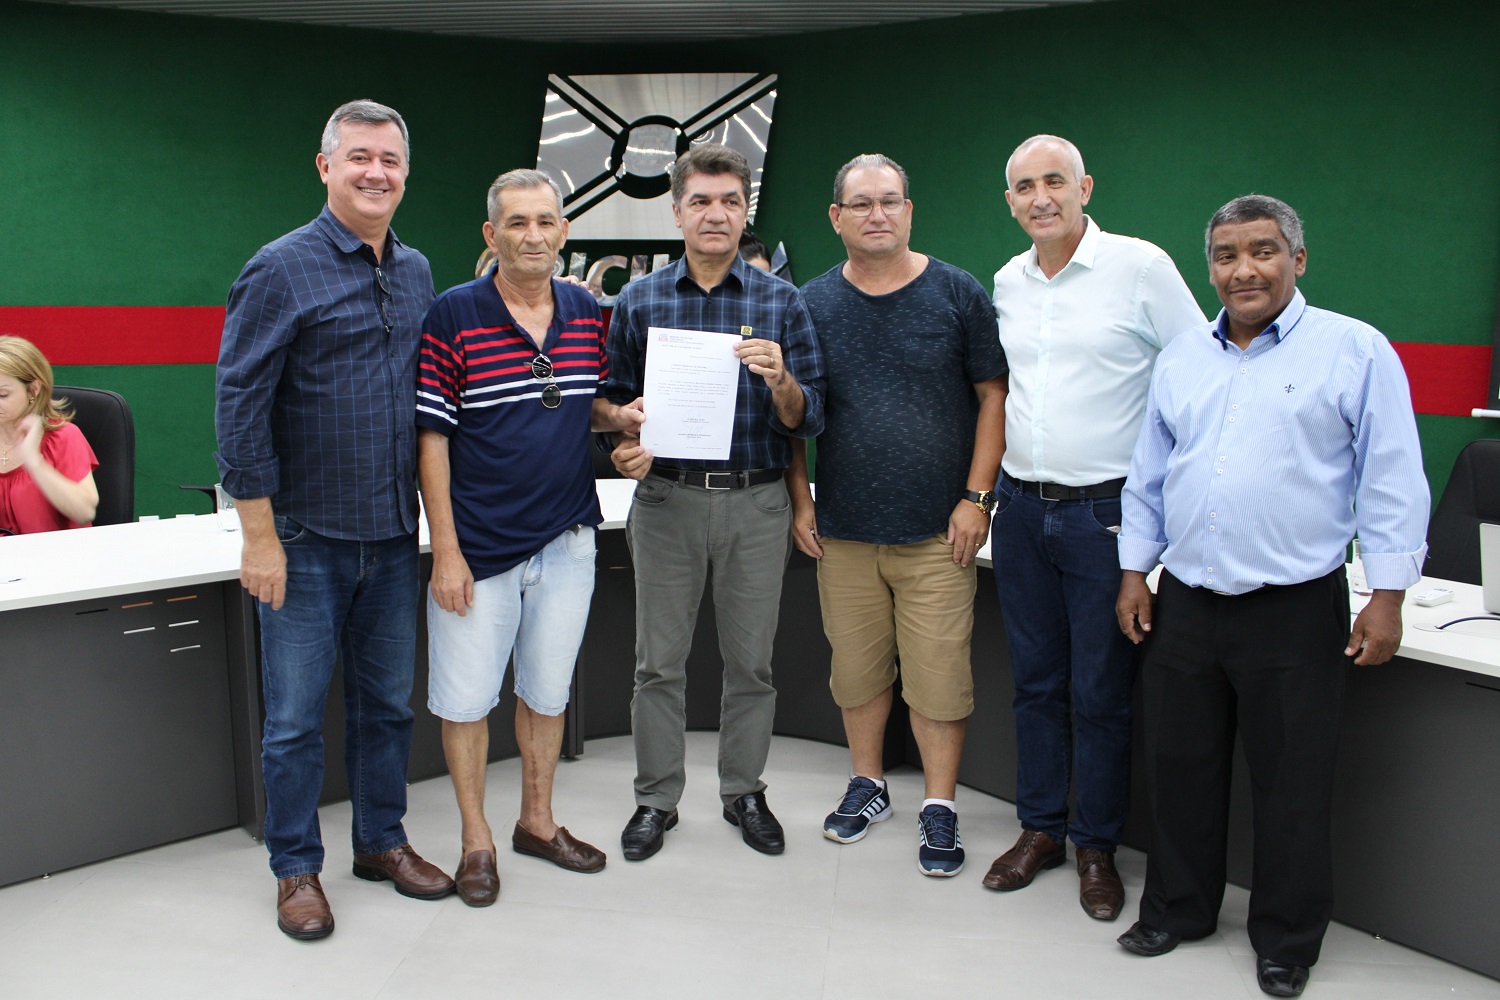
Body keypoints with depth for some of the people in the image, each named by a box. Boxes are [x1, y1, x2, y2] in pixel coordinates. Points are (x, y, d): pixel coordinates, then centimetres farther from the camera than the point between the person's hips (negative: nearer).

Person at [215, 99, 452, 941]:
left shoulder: (417, 273, 9)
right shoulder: (282, 270, -9)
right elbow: (240, 405, -11)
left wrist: (429, 514, 11)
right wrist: (260, 536, -14)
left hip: (393, 535, 5)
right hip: (307, 538, -5)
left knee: (389, 701, 15)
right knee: (296, 715, 6)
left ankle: (382, 841, 32)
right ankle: (297, 868, 22)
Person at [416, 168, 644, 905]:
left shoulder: (588, 313, 4)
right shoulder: (453, 316, -10)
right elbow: (431, 438, -10)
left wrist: (618, 416, -7)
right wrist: (446, 551, -13)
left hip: (565, 541, 4)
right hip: (478, 546, -4)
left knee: (547, 691, 17)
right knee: (466, 698, 6)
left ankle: (537, 821, 35)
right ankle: (476, 840, 25)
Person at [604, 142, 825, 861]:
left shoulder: (781, 301, 1)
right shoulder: (638, 301, 4)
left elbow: (809, 420, -1)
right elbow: (616, 401, 11)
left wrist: (780, 379, -22)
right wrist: (626, 446, -10)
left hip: (756, 504, 0)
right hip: (666, 499, 0)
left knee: (751, 659, 10)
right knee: (658, 661, 6)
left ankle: (743, 790, 29)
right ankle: (656, 799, 23)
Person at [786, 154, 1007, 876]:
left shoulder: (957, 294, 0)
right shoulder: (812, 304, 5)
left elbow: (994, 396, 1)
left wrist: (976, 497, -6)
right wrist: (800, 502, 3)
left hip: (938, 530, -2)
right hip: (842, 529, 2)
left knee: (938, 673, 0)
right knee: (857, 668, 12)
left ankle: (939, 808, 17)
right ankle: (867, 784, 32)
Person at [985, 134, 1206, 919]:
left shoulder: (1141, 266, -7)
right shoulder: (1006, 283, 9)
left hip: (1106, 511, -5)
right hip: (1021, 509, 5)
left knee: (1100, 692, 3)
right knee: (1035, 680, 13)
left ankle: (1097, 845, 20)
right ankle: (1040, 828, 28)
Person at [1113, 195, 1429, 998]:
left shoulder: (1356, 351, -4)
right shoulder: (1180, 358, 10)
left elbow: (1392, 481, -5)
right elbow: (1148, 476, 16)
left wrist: (1388, 595, -9)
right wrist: (1134, 571, 12)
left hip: (1296, 610, -4)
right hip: (1184, 604, 5)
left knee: (1291, 786, 7)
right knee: (1179, 767, 14)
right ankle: (1177, 909, 33)